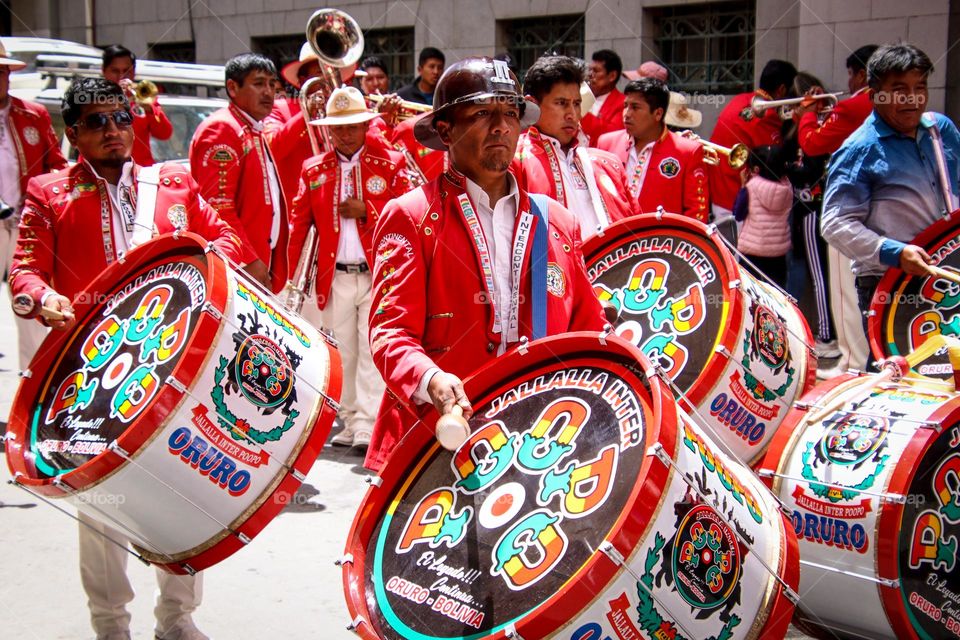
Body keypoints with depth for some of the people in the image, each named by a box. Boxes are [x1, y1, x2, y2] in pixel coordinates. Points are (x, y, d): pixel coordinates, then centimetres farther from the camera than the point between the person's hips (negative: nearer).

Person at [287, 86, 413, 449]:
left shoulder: (391, 163, 3)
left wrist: (366, 211, -14)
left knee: (373, 351, -7)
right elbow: (298, 225, 7)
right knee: (342, 353, 8)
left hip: (379, 274, -3)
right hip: (334, 278, 3)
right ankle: (350, 424, 17)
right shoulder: (314, 170, 9)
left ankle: (369, 427, -6)